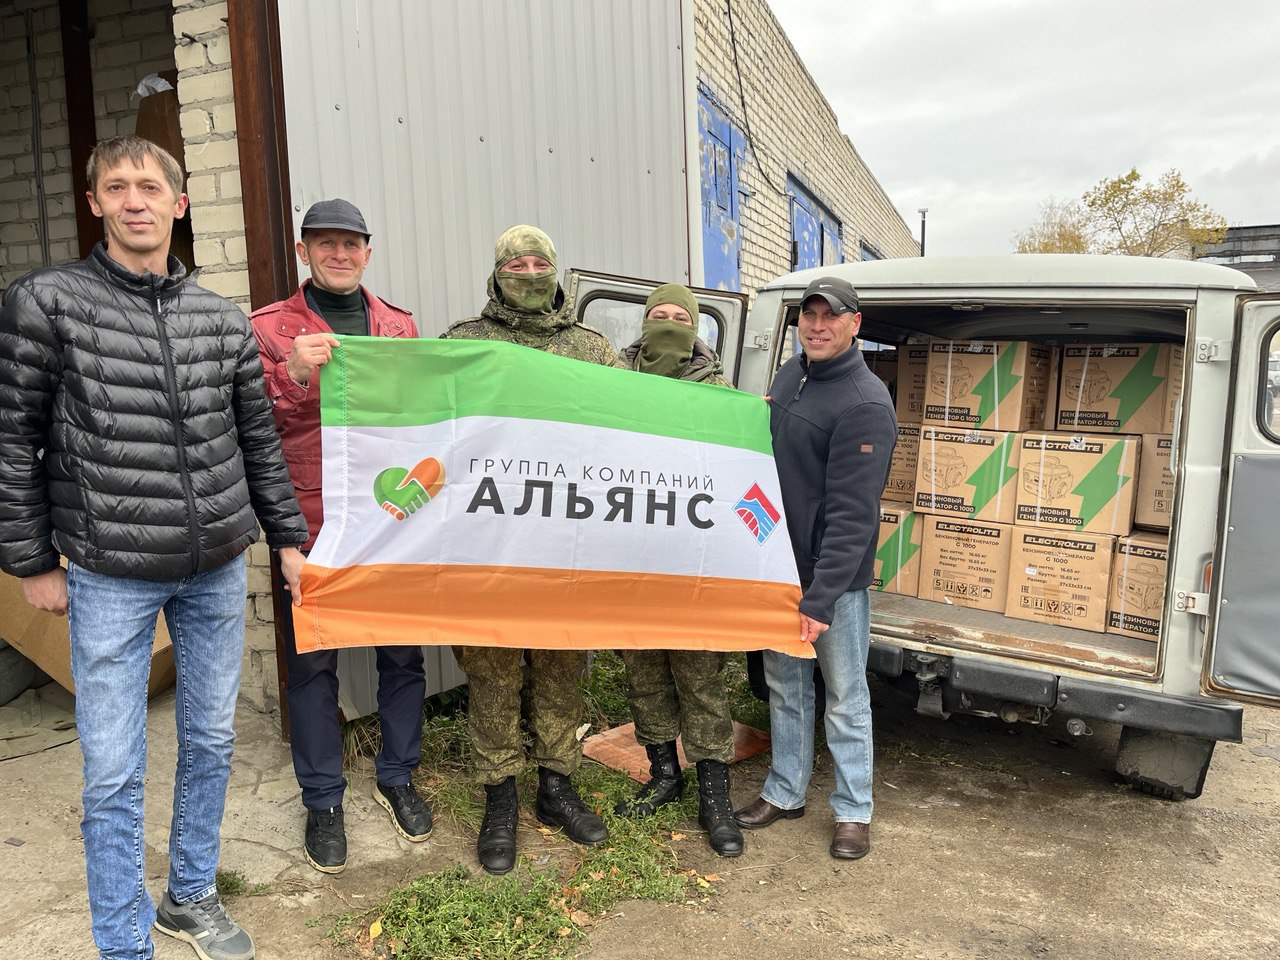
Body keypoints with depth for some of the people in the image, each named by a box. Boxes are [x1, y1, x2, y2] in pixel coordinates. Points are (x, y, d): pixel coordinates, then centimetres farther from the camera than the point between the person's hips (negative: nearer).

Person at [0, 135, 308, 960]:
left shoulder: (224, 321, 5)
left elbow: (259, 442, 10)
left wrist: (289, 538, 10)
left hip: (218, 569, 4)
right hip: (110, 578, -3)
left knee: (211, 743, 15)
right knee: (114, 773, 4)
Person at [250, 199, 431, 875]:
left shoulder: (400, 328, 12)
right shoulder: (269, 328, 3)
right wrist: (296, 374, -22)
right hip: (312, 522, -2)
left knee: (402, 652, 11)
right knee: (312, 661, 7)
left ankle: (397, 778, 31)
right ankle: (323, 801, 24)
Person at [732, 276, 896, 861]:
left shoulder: (866, 403, -18)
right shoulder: (789, 374, 8)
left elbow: (852, 513, -23)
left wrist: (820, 598, -25)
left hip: (835, 577, -7)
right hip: (779, 567, 7)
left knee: (844, 697, 7)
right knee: (785, 686, 17)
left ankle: (853, 812, 23)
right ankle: (785, 793, 33)